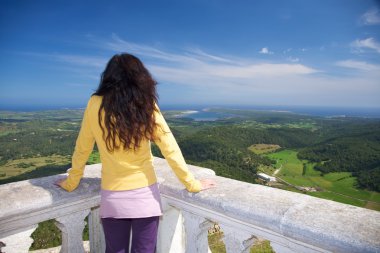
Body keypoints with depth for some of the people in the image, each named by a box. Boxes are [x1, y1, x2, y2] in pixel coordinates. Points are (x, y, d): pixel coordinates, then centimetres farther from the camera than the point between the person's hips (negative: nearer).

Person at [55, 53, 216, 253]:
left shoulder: (95, 104, -7)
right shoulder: (147, 105, -9)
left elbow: (82, 149, 0)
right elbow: (170, 149, -10)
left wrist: (70, 183, 15)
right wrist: (192, 184, -1)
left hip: (112, 197, 1)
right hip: (145, 195, 0)